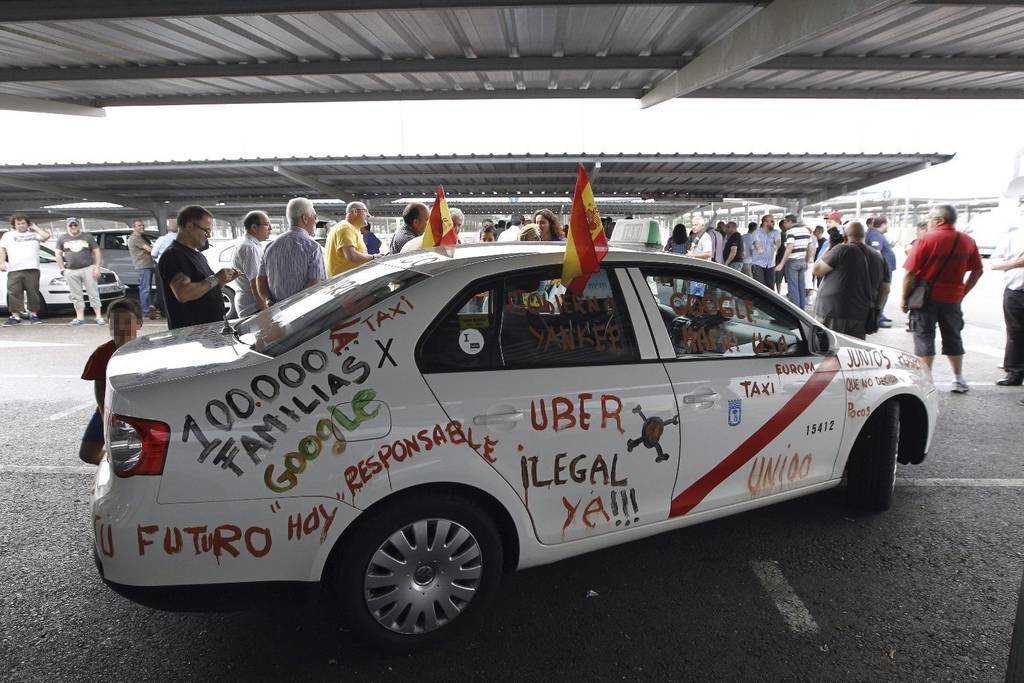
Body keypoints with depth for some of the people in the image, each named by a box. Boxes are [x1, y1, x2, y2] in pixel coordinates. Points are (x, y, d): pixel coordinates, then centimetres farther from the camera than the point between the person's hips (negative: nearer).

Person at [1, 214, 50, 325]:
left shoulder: (34, 234, 15)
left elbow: (46, 236, -4)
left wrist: (35, 227, 8)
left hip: (32, 269, -1)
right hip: (14, 270, 1)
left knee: (33, 293, 0)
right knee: (14, 294, -3)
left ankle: (33, 314, 10)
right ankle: (15, 316, 0)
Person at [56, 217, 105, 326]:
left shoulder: (87, 237, 7)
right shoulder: (62, 239, 11)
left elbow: (97, 252, 5)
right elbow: (58, 254, 10)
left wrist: (97, 267, -4)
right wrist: (62, 269, 0)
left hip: (88, 269, -2)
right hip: (71, 271, 2)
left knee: (93, 293, -4)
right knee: (76, 296, 4)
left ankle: (99, 317, -4)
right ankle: (80, 318, 9)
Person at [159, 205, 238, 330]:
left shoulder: (199, 255, 19)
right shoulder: (174, 255, -12)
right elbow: (183, 294, -26)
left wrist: (223, 280, 8)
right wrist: (215, 279, -17)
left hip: (211, 327, 9)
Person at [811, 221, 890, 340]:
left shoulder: (842, 250, -10)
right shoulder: (879, 258, 11)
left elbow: (816, 270, -6)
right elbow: (885, 290, 14)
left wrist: (829, 249, 3)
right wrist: (872, 308, 25)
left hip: (832, 313, -6)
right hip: (861, 317, 6)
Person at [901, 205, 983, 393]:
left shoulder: (926, 239, -12)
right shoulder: (967, 241, 3)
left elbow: (910, 273, -14)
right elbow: (977, 271, 8)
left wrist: (905, 298, -5)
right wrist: (962, 293, 15)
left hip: (926, 298, -4)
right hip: (952, 299, 4)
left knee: (924, 339, 3)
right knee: (953, 338, 16)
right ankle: (959, 380, 22)